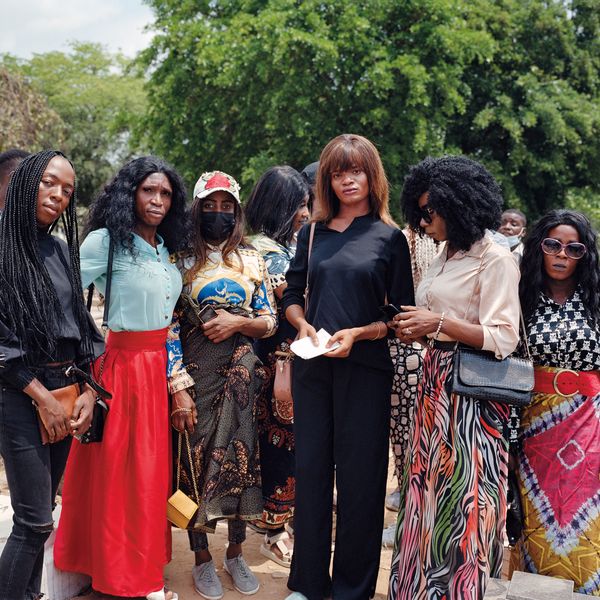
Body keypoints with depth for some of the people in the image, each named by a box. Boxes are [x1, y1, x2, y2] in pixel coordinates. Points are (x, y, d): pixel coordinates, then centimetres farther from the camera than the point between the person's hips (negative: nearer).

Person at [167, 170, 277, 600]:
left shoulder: (252, 260, 8)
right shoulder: (181, 261, 0)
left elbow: (270, 322, 8)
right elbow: (168, 328, -5)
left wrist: (239, 323, -13)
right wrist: (179, 388, -11)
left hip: (242, 374, 2)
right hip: (197, 372, -2)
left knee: (242, 454, 6)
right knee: (197, 458, 2)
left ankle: (236, 553, 25)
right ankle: (202, 559, 20)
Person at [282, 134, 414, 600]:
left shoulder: (390, 237, 0)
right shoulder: (312, 235, 10)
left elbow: (401, 314, -2)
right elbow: (293, 295, 14)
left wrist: (357, 333, -15)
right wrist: (304, 326, -6)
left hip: (365, 368, -3)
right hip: (312, 367, 3)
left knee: (359, 475, 4)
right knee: (310, 469, 9)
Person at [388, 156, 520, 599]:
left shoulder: (495, 260, -12)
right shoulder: (445, 256, 14)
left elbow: (503, 338, -16)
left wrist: (439, 322, -20)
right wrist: (416, 330, 3)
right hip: (436, 380, 8)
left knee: (462, 492, -1)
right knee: (429, 486, 12)